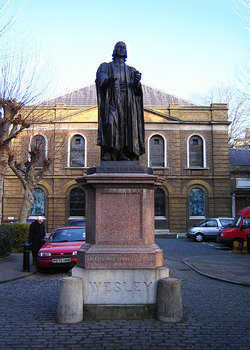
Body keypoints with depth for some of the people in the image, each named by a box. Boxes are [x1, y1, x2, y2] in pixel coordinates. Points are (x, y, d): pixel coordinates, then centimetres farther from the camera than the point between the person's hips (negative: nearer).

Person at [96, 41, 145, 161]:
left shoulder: (131, 71, 25)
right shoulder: (105, 67, 19)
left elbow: (137, 90, 11)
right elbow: (101, 81, -2)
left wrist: (137, 81, -12)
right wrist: (108, 80, -25)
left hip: (128, 103, 3)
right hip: (112, 101, -3)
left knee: (127, 127, -9)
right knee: (110, 124, -22)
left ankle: (124, 154, -10)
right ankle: (108, 153, -27)